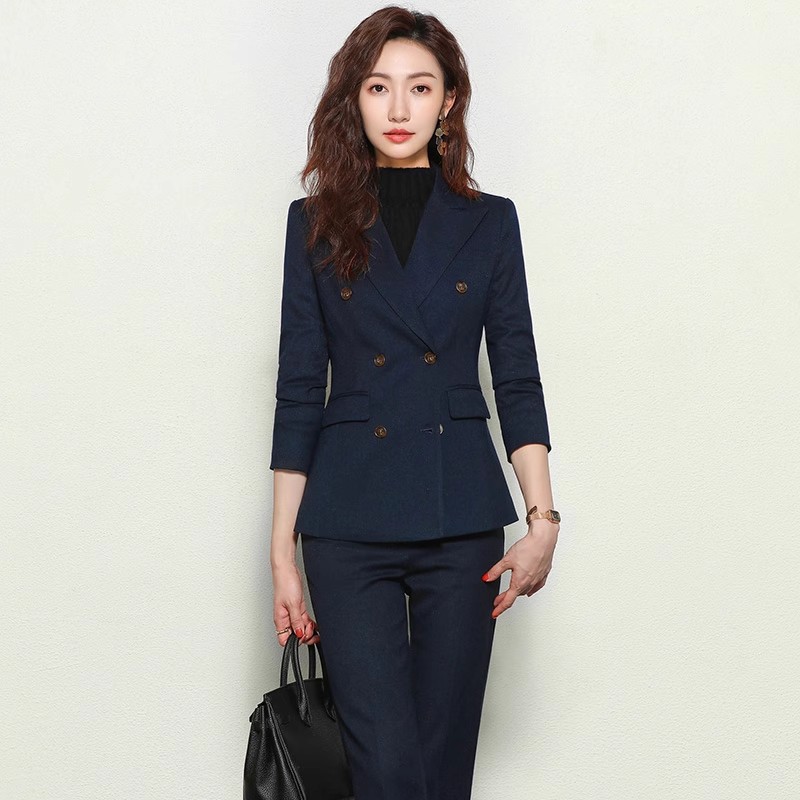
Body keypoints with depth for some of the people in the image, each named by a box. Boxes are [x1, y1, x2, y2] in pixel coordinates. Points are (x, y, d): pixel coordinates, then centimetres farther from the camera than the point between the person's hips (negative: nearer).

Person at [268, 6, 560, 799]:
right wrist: (282, 549, 1)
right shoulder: (317, 222, 6)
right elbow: (298, 391, 4)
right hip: (349, 524, -1)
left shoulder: (489, 221, 7)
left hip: (462, 523, 1)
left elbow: (517, 378, 6)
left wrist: (542, 518, -6)